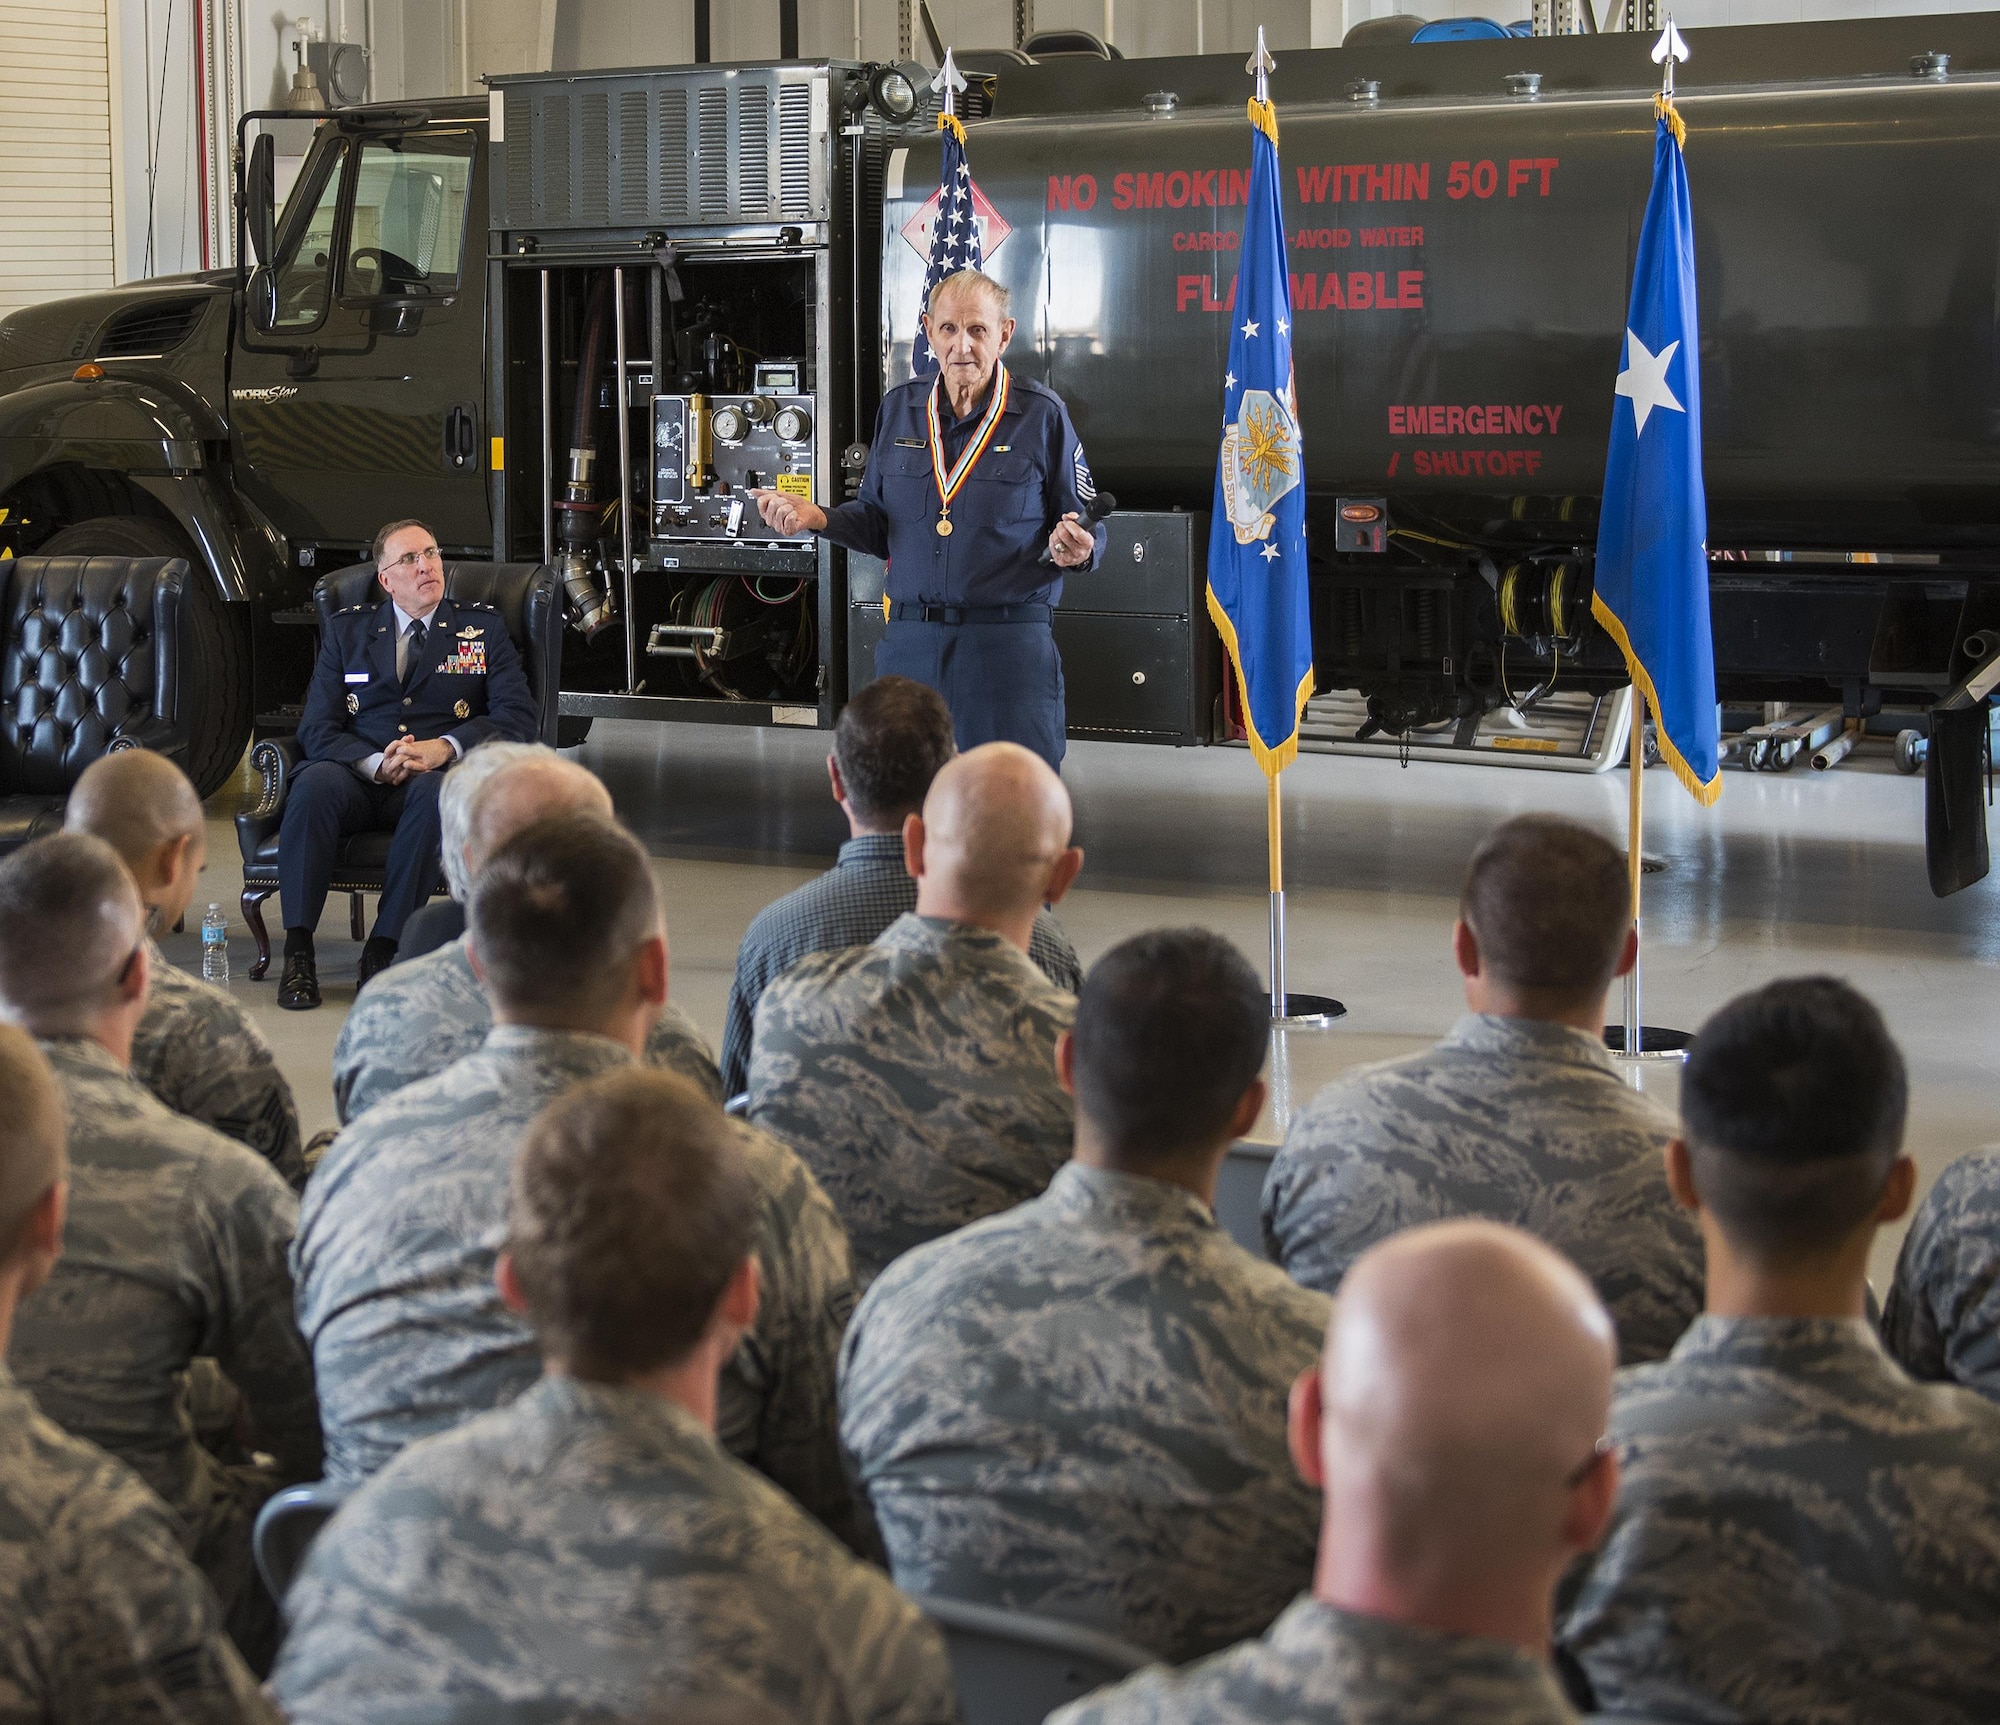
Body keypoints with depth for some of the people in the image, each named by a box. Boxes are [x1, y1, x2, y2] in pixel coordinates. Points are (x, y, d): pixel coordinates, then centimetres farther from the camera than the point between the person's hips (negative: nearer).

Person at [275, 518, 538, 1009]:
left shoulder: (484, 627, 14)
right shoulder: (348, 629, 16)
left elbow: (517, 718, 2)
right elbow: (317, 728, 6)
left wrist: (445, 747, -16)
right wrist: (375, 763, -16)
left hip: (438, 777, -1)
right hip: (360, 778, 1)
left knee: (435, 791, -38)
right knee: (314, 782, -33)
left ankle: (384, 949, -34)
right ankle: (298, 953, -32)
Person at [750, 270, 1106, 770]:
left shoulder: (1042, 414, -1)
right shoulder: (899, 409, 10)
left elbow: (1088, 524, 3)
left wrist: (1074, 548, -19)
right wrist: (816, 517, 0)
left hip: (1010, 641, -3)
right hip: (910, 640, 4)